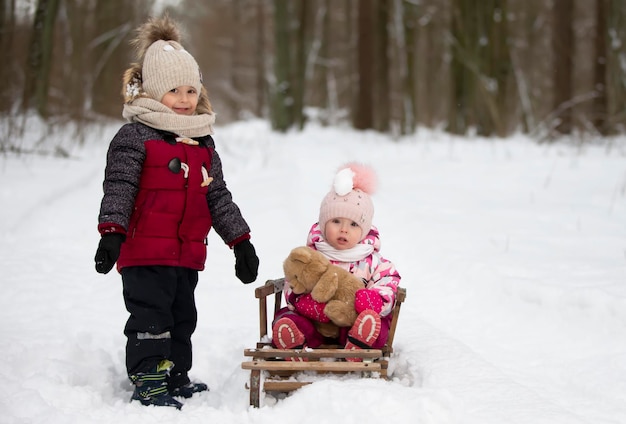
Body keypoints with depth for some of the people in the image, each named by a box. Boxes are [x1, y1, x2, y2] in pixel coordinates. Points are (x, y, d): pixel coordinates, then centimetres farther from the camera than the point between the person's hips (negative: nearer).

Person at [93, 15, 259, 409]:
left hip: (188, 253, 7)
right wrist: (112, 233, -26)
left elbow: (218, 196, 18)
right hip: (145, 250, -7)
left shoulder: (203, 143, 14)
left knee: (182, 318, 14)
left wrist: (240, 240, 16)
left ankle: (177, 378, 27)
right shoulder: (135, 136, -8)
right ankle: (148, 382, -2)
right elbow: (118, 188, -15)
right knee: (151, 317, -7)